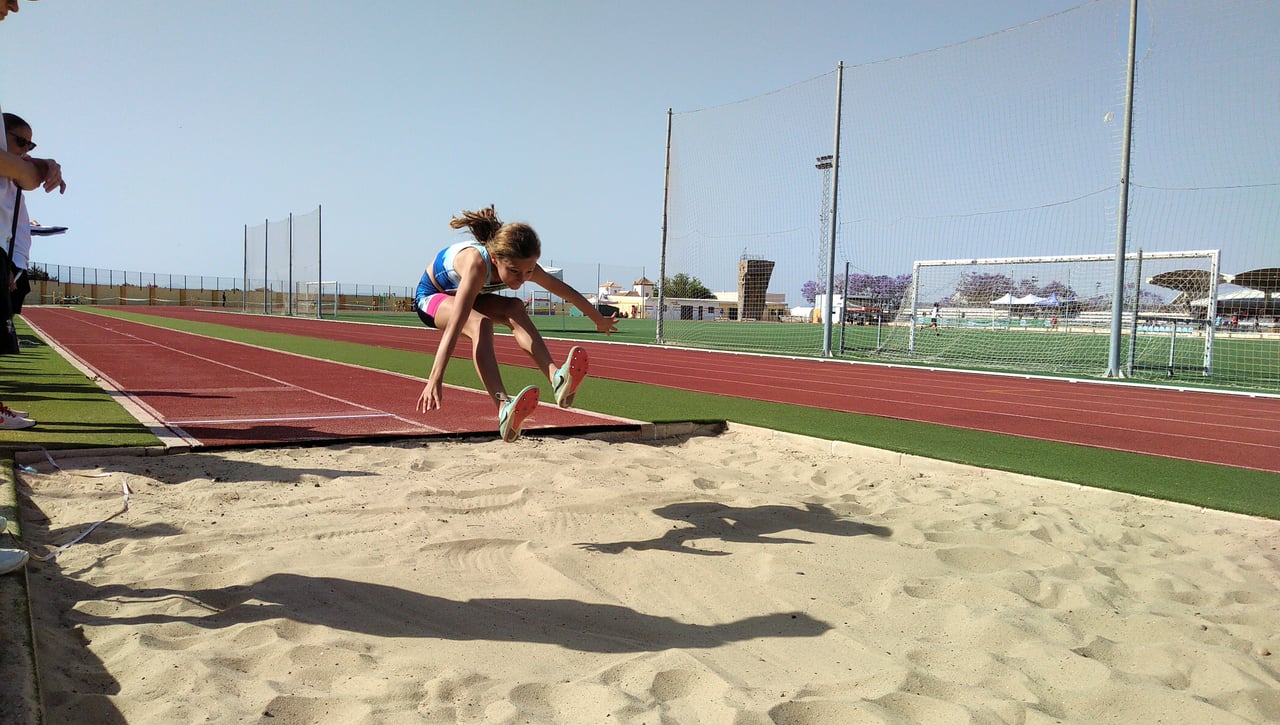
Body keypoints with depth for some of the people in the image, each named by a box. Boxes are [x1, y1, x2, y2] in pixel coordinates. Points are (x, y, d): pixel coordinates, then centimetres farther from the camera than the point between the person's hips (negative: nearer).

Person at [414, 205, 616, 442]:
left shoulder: (523, 266, -22)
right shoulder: (476, 264, -41)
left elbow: (565, 291, -4)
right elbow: (454, 325, -49)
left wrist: (599, 318, 8)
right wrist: (435, 380, -56)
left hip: (464, 295, 6)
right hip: (431, 297, -6)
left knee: (515, 309, -24)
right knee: (479, 323, -35)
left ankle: (556, 377, -38)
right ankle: (504, 409, -51)